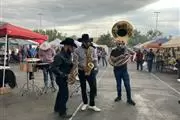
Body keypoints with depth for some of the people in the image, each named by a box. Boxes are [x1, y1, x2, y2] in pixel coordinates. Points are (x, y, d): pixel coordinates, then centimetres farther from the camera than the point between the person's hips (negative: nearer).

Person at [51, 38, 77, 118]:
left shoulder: (68, 55, 5)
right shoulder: (59, 56, -24)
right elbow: (53, 67, -28)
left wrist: (73, 65, -3)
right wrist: (63, 75, -28)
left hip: (64, 77, 10)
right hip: (61, 78, -10)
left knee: (61, 93, 22)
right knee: (65, 94, -4)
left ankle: (57, 108, 39)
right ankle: (62, 113, 10)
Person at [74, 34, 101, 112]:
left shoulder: (92, 49, 4)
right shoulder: (78, 50, -5)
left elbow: (96, 58, 7)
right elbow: (75, 61, -6)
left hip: (91, 71, 1)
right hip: (81, 71, -1)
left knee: (93, 87, -2)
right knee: (83, 88, 11)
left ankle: (92, 105, 11)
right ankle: (85, 103, 28)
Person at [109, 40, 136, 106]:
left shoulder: (126, 49, -3)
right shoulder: (114, 51, -6)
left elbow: (134, 53, 11)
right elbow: (110, 60, 0)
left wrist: (133, 58, -6)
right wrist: (114, 64, -15)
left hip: (124, 70, 0)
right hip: (117, 70, 0)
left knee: (127, 84, -1)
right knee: (118, 84, 12)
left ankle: (129, 99, 8)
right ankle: (119, 96, 29)